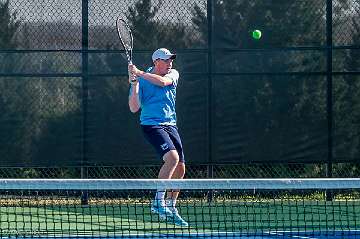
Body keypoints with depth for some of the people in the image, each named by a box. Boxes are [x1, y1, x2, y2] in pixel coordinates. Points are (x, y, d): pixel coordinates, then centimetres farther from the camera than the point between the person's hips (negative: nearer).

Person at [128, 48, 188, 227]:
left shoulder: (173, 74, 7)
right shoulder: (141, 81, -4)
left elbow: (162, 81, -16)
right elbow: (134, 108, -10)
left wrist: (140, 73, -19)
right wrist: (134, 83, -19)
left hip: (170, 125, 6)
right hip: (151, 124, -6)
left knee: (180, 169, 3)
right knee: (172, 157, -27)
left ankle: (170, 208, 18)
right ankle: (158, 202, -23)